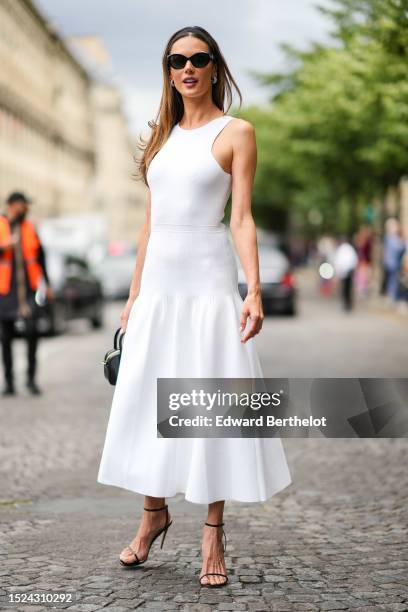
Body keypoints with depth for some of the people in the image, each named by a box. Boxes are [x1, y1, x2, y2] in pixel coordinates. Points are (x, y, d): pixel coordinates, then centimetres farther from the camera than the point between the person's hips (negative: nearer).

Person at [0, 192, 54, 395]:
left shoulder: (30, 228, 9)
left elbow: (40, 256, 17)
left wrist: (47, 284, 18)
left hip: (28, 289, 1)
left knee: (31, 331, -14)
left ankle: (31, 377, -4)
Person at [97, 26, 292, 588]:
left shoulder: (236, 132, 0)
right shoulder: (163, 136, 14)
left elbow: (243, 218, -6)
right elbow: (151, 220, 16)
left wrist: (254, 289, -18)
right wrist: (133, 294, 14)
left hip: (209, 286, -5)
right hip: (158, 285, 5)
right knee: (147, 400, 7)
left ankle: (213, 533, 6)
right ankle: (154, 513, 24)